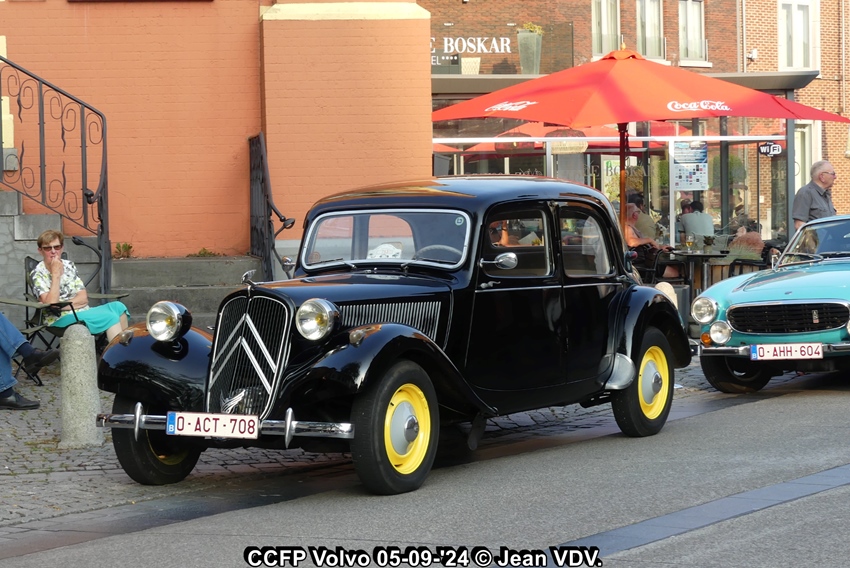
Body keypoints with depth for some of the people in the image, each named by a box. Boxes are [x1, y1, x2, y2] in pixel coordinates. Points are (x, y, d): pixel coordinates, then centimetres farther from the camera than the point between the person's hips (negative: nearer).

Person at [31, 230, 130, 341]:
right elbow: (51, 304, -19)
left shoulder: (69, 265, 12)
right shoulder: (38, 274, -4)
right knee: (110, 316, -26)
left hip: (82, 312, 6)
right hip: (60, 320, -6)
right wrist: (55, 274, -17)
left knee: (118, 307, -20)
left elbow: (83, 298, 4)